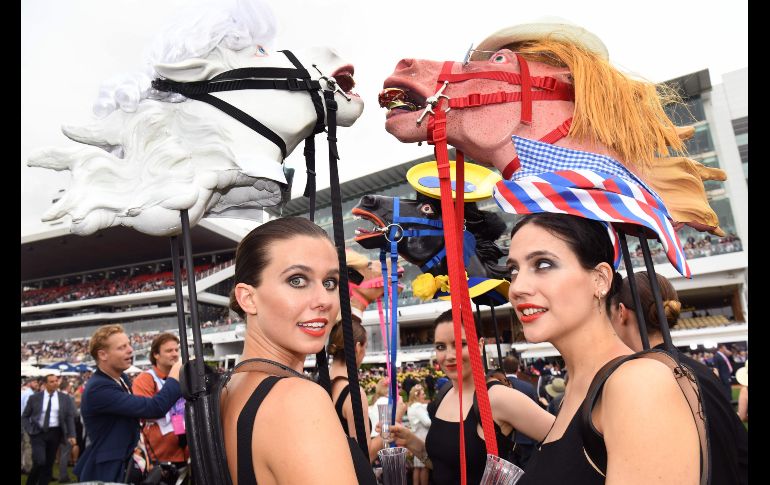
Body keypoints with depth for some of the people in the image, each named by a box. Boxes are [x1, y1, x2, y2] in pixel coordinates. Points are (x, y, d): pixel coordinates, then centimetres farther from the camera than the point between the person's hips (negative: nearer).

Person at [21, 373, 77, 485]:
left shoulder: (65, 398, 1)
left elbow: (70, 417, 1)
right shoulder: (34, 397, -1)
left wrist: (71, 435, -7)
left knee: (49, 463, 7)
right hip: (38, 432, -2)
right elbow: (24, 416, 8)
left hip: (55, 433, 2)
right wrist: (30, 430, -6)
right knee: (39, 462, -12)